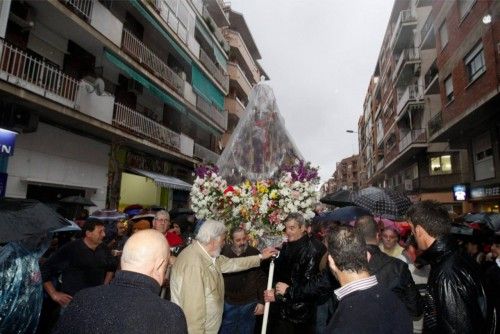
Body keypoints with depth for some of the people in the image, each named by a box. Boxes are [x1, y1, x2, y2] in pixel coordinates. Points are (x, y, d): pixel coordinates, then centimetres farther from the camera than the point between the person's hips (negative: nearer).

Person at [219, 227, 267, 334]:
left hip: (249, 304, 0)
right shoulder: (224, 252, -11)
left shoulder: (255, 253, -8)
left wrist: (262, 301, -3)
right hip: (227, 303, 0)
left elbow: (262, 278, -3)